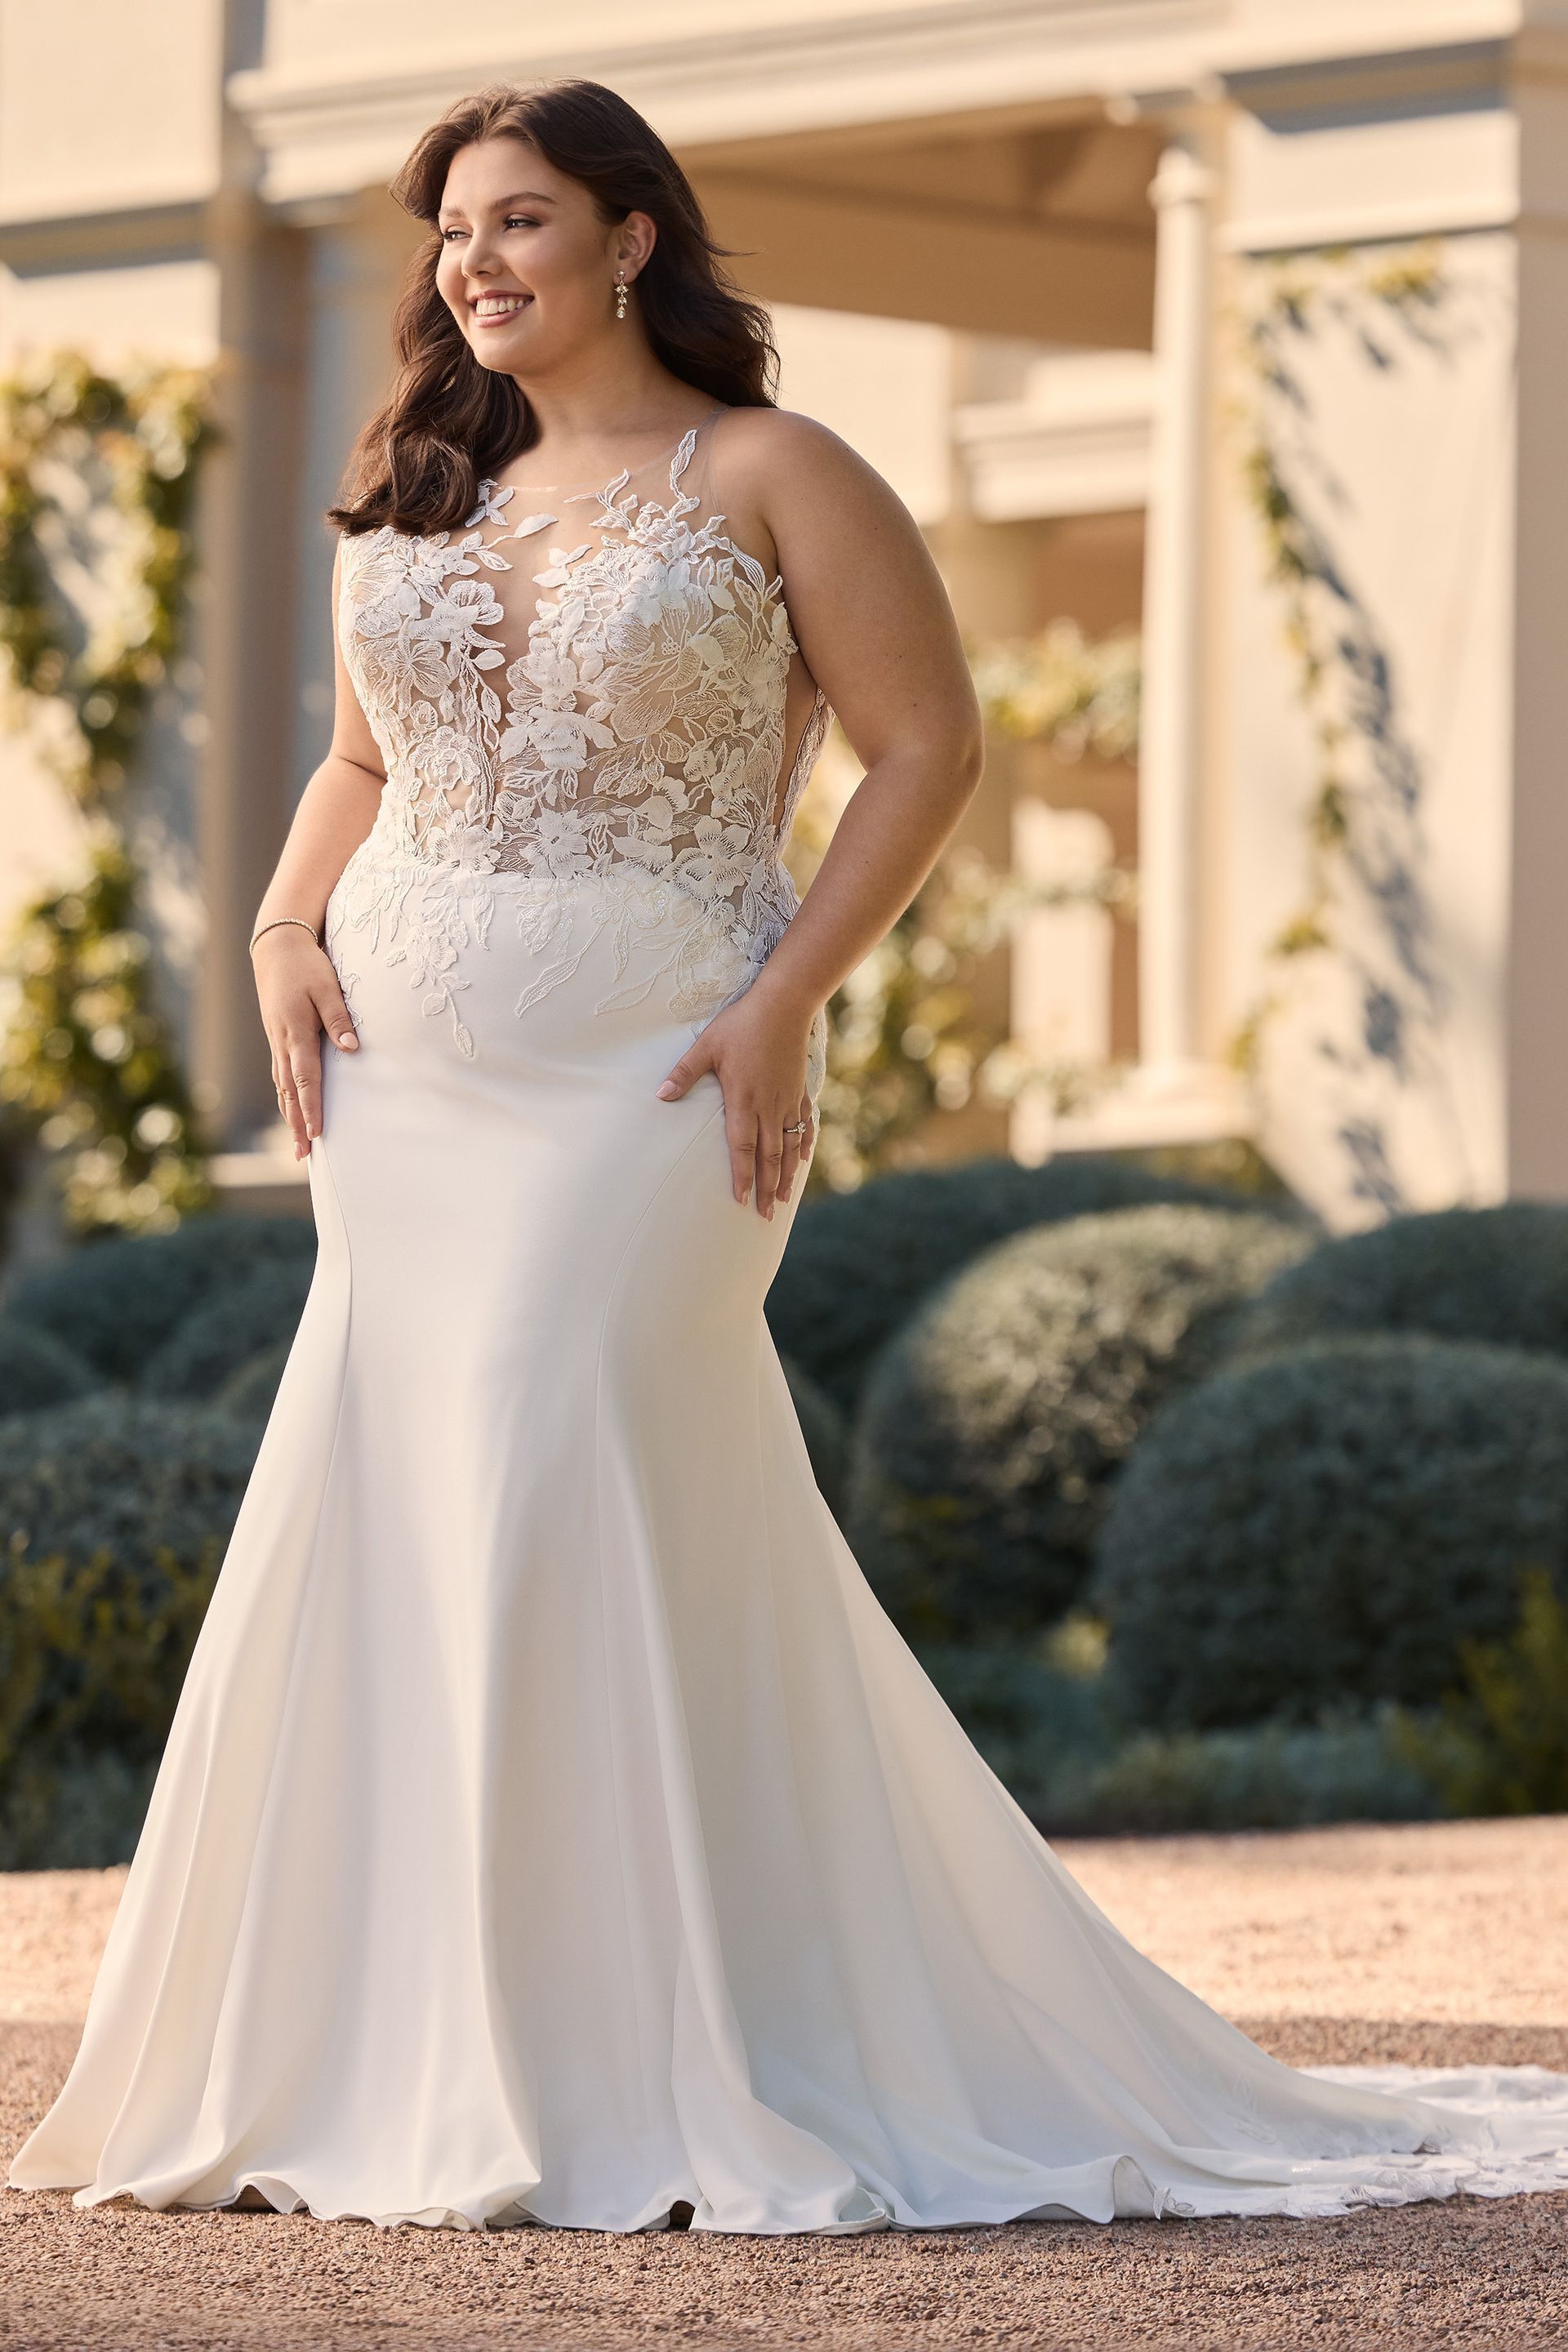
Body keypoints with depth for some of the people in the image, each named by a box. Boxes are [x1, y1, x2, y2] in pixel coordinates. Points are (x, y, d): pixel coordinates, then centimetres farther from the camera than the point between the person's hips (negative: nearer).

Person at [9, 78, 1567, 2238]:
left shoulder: (768, 479, -1)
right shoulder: (420, 505, 15)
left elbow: (928, 743, -4)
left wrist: (790, 996, -14)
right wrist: (288, 933, 4)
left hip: (642, 1067, -6)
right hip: (407, 1072, 6)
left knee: (569, 1486, -14)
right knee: (388, 1510, 1)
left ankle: (661, 2082, -8)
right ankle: (408, 2064, 9)